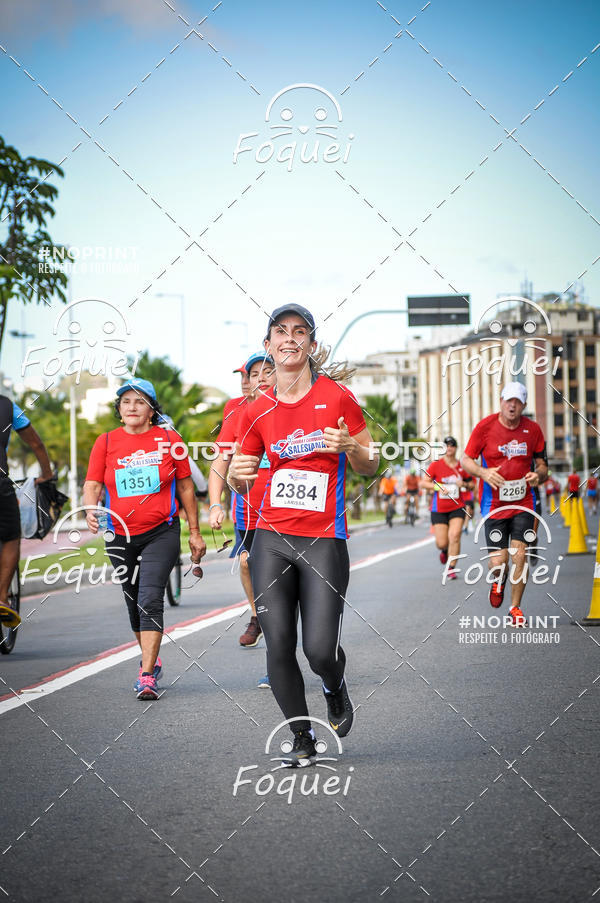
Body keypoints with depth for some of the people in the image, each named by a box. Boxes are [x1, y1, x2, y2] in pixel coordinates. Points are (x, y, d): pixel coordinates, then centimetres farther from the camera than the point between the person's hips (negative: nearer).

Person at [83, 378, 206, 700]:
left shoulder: (168, 439, 0)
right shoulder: (106, 442, 4)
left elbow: (185, 487, 7)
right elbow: (92, 485, 0)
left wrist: (194, 532, 9)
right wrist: (92, 510, -23)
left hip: (161, 532, -3)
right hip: (120, 535, 3)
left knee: (150, 600, -16)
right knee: (134, 602, 15)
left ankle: (146, 676, -18)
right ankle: (152, 660, 36)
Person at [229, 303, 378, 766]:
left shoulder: (337, 397, 0)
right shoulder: (258, 411, 8)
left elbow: (370, 466, 6)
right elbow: (240, 480, 17)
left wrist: (349, 447, -16)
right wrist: (238, 475, -7)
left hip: (324, 541, -3)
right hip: (272, 539, 3)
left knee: (320, 649, -10)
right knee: (278, 645, -3)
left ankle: (337, 693, 26)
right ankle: (302, 738, 15)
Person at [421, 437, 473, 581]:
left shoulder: (462, 466, 5)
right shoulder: (436, 465, -1)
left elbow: (471, 485, 15)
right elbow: (423, 483, -2)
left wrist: (464, 484, -7)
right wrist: (437, 487, -17)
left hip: (457, 508, 1)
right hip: (439, 509, -1)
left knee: (455, 536, -18)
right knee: (441, 543, -2)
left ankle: (451, 569, -11)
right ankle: (445, 551, 36)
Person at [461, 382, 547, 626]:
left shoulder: (533, 429, 0)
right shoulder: (485, 426, -6)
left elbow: (542, 465, 10)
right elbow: (466, 460, 0)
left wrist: (537, 475, -13)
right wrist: (483, 473, -19)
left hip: (523, 502, 1)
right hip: (494, 504, -1)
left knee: (520, 555, -8)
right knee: (498, 563, -5)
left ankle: (515, 607, 9)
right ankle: (498, 581, 33)